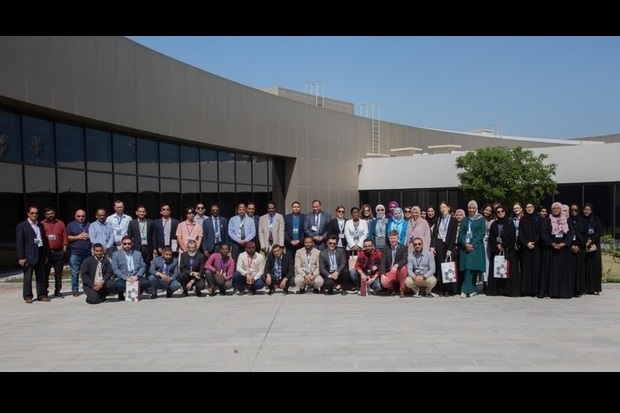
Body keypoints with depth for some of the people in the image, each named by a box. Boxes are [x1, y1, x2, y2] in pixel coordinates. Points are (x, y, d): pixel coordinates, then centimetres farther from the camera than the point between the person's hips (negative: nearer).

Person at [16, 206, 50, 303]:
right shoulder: (21, 226, -1)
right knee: (27, 276, 0)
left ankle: (41, 295, 13)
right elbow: (19, 243, -5)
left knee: (41, 276, 7)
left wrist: (46, 255, 11)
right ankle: (27, 296, 7)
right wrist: (21, 257, -11)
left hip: (40, 254, 5)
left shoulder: (41, 226, 15)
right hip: (28, 255, -5)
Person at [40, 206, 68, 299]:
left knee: (58, 273, 5)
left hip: (59, 252, 1)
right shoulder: (41, 224, 5)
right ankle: (45, 292, 6)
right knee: (45, 273, 0)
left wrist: (64, 250, 1)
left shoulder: (60, 224, 9)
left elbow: (65, 238, 8)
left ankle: (57, 292, 11)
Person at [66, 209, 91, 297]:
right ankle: (75, 290, 7)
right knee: (75, 272, -1)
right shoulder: (71, 225, 9)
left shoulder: (89, 225, 17)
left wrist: (89, 236, -4)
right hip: (75, 253, -2)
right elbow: (67, 237, 1)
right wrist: (78, 237, -9)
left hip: (88, 253, 2)